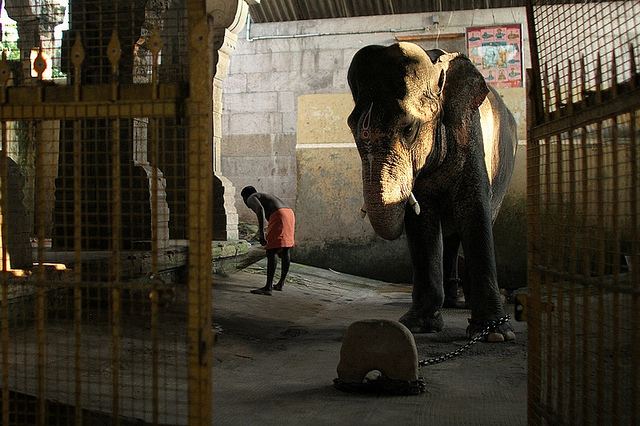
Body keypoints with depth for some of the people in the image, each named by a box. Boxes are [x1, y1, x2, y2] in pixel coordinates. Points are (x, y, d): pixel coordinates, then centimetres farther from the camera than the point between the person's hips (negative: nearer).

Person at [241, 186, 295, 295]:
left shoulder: (251, 199, 10)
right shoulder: (266, 197, 37)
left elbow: (260, 209, -13)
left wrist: (261, 233, -20)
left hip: (279, 216, -9)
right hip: (290, 213, 9)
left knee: (271, 251, -9)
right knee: (286, 251, 18)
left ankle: (268, 287, -12)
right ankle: (281, 283, 29)